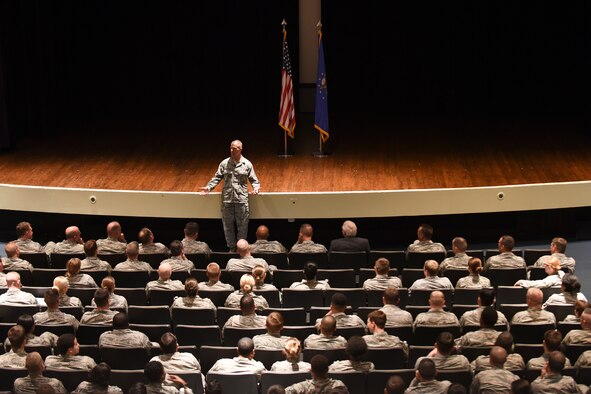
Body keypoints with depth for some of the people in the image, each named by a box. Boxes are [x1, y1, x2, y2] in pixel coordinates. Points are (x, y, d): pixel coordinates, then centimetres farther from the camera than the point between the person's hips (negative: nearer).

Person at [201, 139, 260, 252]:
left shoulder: (247, 164, 0)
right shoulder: (224, 163, 2)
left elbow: (253, 179, 5)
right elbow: (217, 177, 5)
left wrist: (256, 187, -14)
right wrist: (209, 187, -8)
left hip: (242, 200, -2)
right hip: (227, 199, 2)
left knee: (242, 225, 5)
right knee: (228, 225, 8)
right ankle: (232, 248, 22)